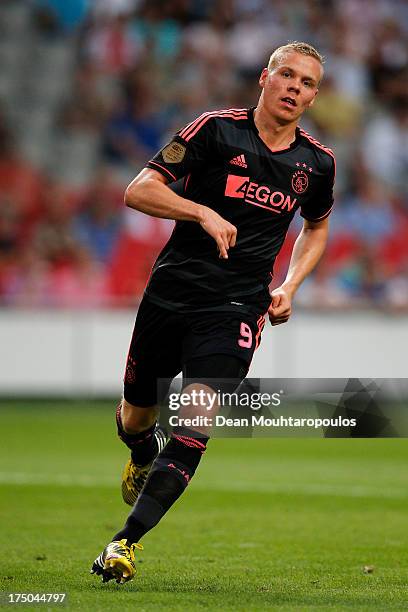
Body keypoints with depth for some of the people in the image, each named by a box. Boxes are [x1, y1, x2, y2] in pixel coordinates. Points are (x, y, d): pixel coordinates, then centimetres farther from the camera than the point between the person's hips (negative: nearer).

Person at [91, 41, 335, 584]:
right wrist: (203, 212, -23)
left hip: (236, 310, 0)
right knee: (134, 420, 13)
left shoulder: (317, 163, 5)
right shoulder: (217, 129, -5)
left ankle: (126, 542, -18)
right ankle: (145, 456, 51)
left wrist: (289, 285, 12)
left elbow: (317, 226, 27)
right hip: (171, 292, 0)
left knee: (195, 424, -19)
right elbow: (138, 191, -9)